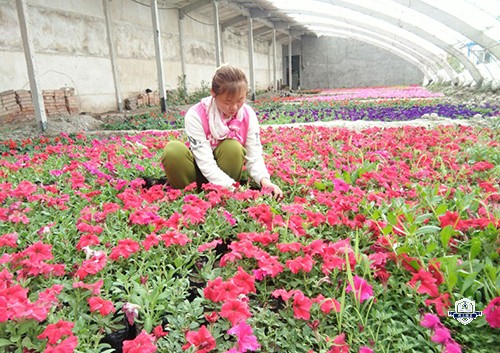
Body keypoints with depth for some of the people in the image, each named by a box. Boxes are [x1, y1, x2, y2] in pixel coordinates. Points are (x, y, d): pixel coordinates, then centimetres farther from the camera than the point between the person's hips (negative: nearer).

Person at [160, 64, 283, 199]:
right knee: (173, 151, -32)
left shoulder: (248, 115, -14)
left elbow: (254, 157, -16)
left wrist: (264, 180, -37)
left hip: (228, 168, 2)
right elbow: (206, 164, -28)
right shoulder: (196, 116, -24)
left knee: (232, 148, -31)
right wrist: (233, 188, -40)